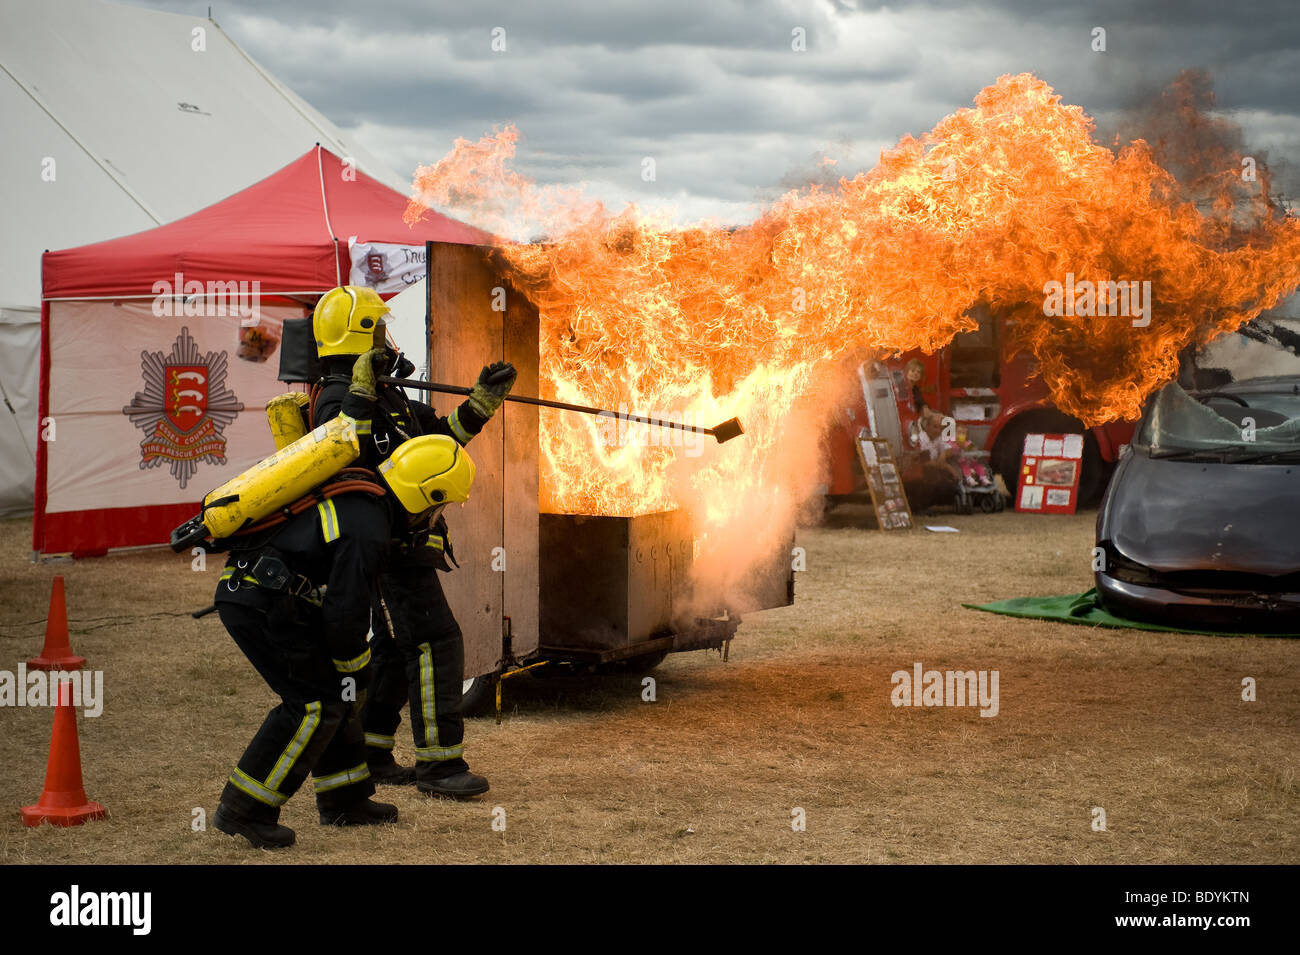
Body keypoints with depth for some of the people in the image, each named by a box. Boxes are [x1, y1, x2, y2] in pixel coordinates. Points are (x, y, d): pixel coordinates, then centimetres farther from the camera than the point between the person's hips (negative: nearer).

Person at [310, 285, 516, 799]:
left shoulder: (385, 395, 16)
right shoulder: (341, 401, -15)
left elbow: (443, 431, 18)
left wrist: (484, 399, 10)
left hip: (403, 544, 11)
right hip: (389, 545, -11)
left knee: (396, 649, 15)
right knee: (435, 642, -11)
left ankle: (367, 755, 23)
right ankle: (438, 763, -7)